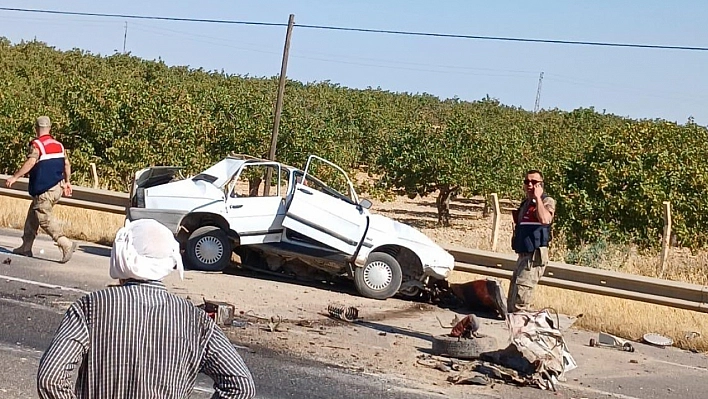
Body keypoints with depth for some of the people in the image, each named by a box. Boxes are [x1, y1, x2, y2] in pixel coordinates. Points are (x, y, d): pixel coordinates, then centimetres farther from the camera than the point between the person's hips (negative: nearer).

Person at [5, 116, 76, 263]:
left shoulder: (37, 144, -12)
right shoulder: (58, 145, 10)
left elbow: (30, 162, -24)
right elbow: (67, 164, 13)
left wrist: (15, 177, -21)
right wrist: (67, 182, 23)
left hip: (44, 190, -8)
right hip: (57, 187, 8)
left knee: (44, 218, -7)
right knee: (33, 214, 17)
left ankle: (66, 244, -19)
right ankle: (26, 247, 20)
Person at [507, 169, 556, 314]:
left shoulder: (547, 201, -6)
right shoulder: (525, 204, 19)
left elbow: (545, 219, -28)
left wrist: (537, 197, -20)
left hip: (535, 256, -9)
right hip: (523, 255, 9)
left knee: (519, 302, -16)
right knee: (511, 302, 13)